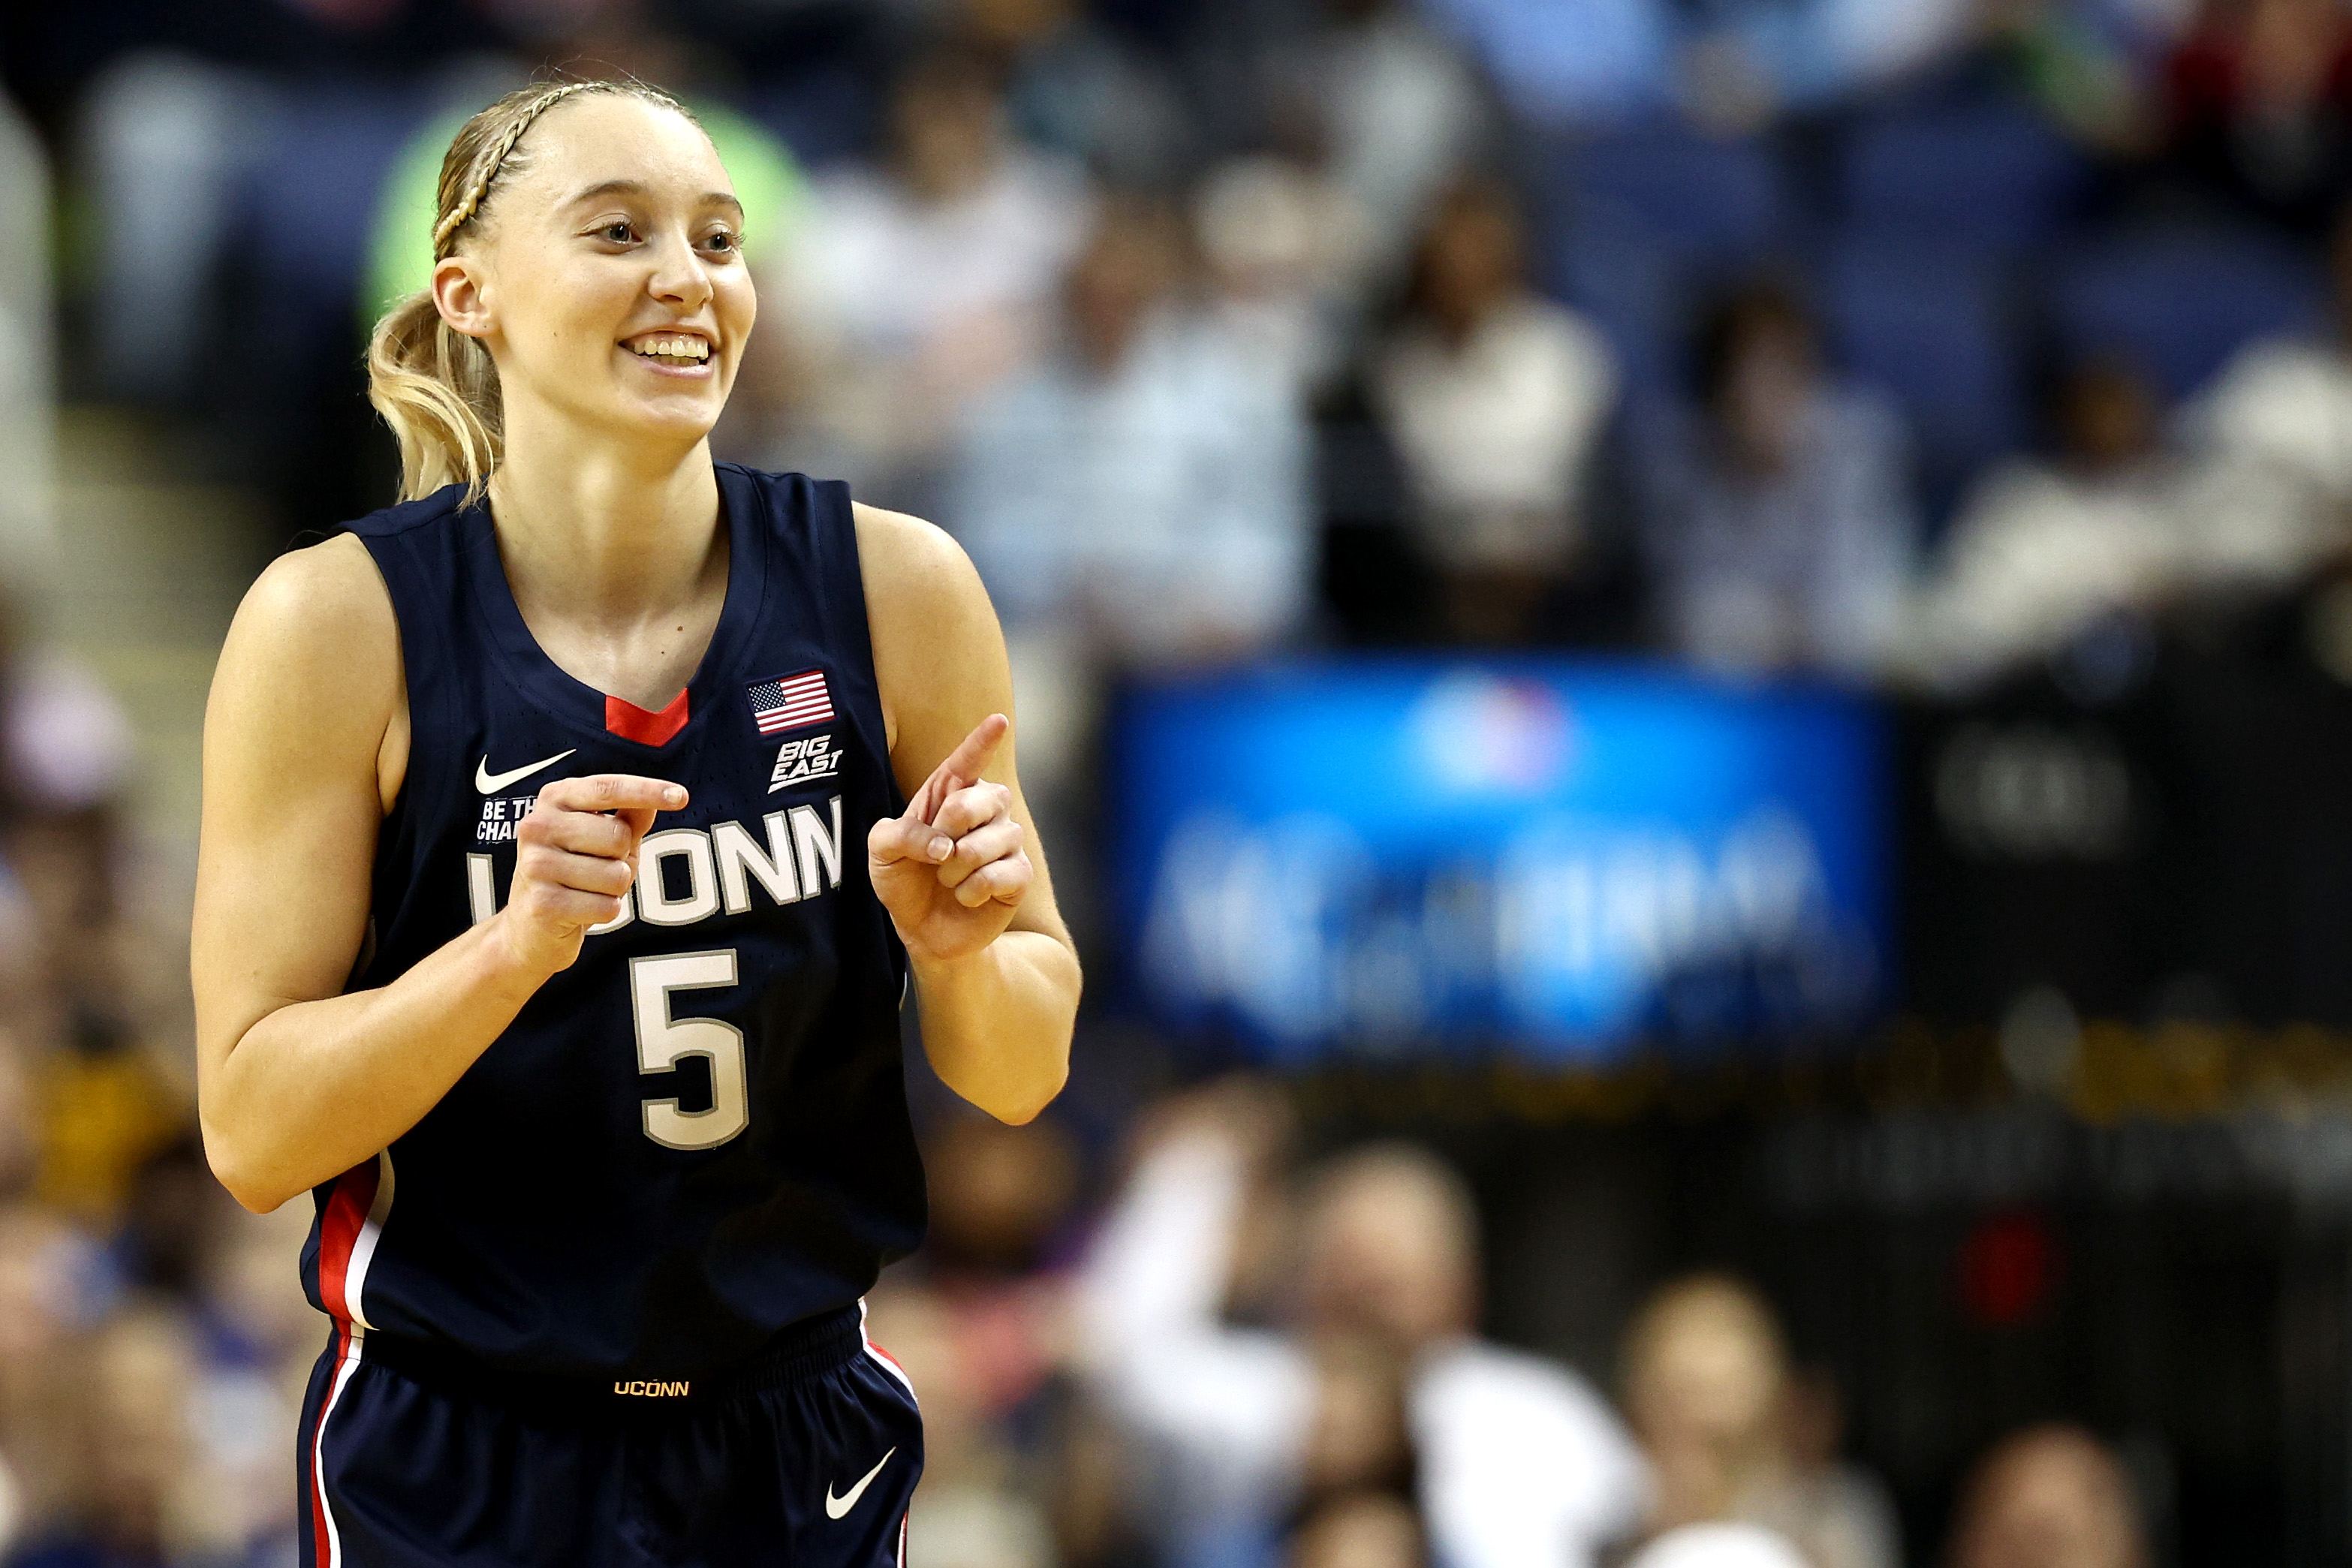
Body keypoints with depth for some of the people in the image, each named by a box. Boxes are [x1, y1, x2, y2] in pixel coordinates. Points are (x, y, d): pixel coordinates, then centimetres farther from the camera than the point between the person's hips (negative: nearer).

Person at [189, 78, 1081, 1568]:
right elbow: (252, 1134, -14)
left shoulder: (894, 587, -7)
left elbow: (1020, 1077, 1)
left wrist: (962, 951, -20)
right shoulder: (342, 620, -13)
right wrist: (516, 946, -28)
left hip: (802, 1445, 3)